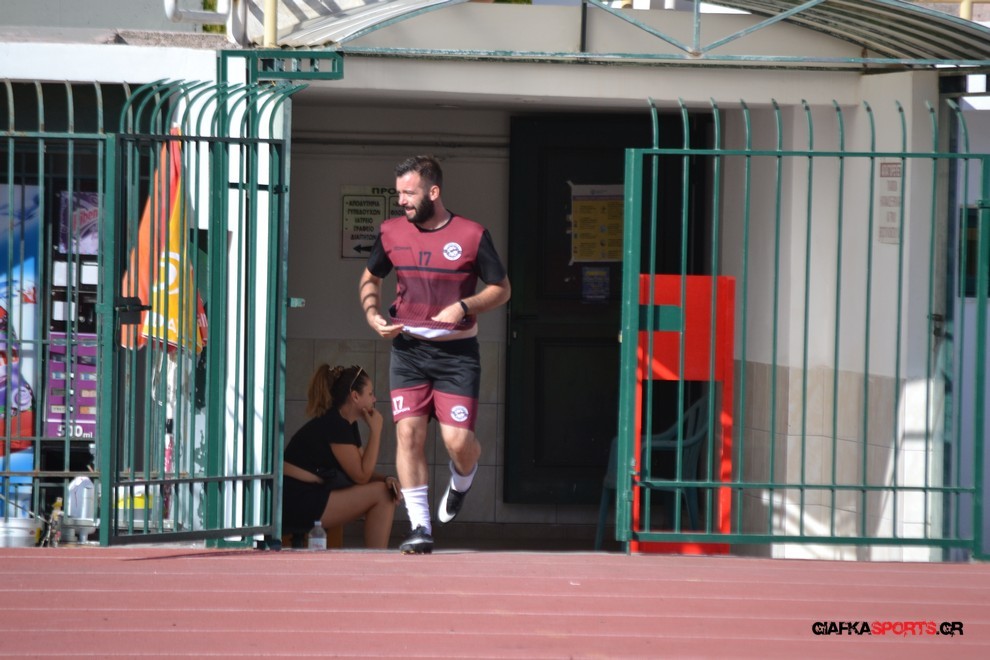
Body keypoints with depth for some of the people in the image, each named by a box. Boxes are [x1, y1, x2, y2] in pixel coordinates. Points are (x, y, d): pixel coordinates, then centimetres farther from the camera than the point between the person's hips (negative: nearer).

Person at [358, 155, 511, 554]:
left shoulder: (471, 235, -5)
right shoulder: (391, 233, 5)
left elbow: (502, 289, 2)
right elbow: (370, 278, 22)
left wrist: (464, 306, -14)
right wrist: (372, 315, 3)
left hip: (456, 352, -3)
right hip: (407, 347, 3)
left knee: (457, 439, -8)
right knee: (408, 431, -10)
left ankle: (462, 480, 30)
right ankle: (420, 527, -5)